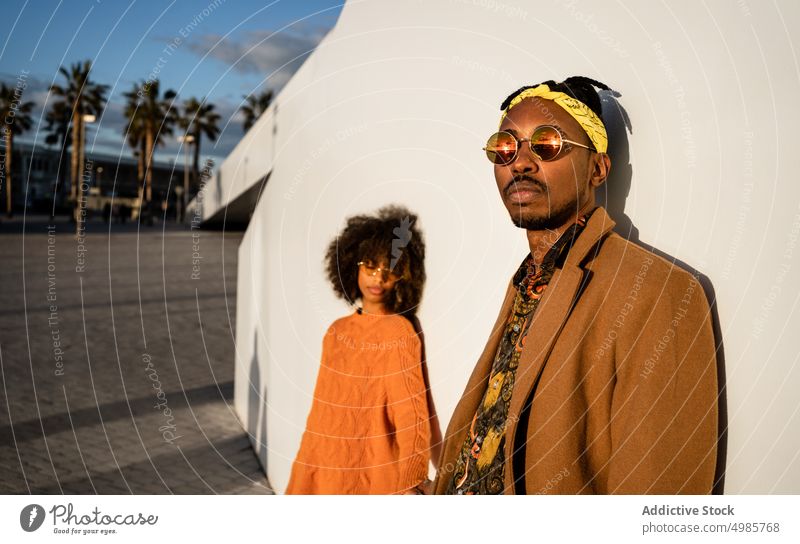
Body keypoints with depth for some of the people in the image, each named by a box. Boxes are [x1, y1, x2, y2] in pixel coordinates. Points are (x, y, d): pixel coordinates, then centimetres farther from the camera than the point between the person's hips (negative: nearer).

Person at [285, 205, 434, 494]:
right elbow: (323, 407, 11)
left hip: (370, 477, -6)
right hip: (325, 471, 6)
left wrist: (411, 483, -20)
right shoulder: (337, 330, 7)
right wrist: (306, 471, 12)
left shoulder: (399, 332, -12)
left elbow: (411, 414, -15)